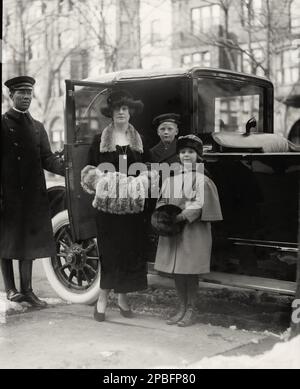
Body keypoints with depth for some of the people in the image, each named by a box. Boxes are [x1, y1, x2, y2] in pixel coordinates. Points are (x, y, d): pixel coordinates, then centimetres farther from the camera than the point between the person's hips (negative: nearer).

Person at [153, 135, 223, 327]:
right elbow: (163, 200, 16)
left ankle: (191, 310, 11)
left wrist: (182, 216, -22)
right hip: (173, 231, 6)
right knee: (176, 271, 10)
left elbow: (199, 205, -13)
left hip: (194, 230, -5)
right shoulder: (171, 179, 12)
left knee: (190, 271, -1)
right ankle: (182, 308, 22)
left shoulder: (201, 180, -5)